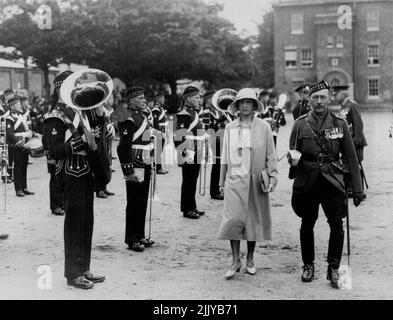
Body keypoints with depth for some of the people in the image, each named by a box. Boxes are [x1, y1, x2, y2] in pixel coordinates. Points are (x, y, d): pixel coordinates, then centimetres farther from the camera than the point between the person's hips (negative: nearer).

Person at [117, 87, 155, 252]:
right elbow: (123, 147, -19)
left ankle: (140, 235, 24)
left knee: (143, 202, 14)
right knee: (134, 203, -2)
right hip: (135, 166, -9)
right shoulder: (129, 120, -14)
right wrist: (129, 170, -21)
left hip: (145, 164, 9)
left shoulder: (143, 117, 15)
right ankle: (131, 240, 6)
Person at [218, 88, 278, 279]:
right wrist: (222, 182, 13)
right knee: (233, 218, -9)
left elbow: (271, 155, 5)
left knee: (254, 219, 6)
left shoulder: (263, 127, 2)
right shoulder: (230, 128, 7)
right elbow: (225, 157, 12)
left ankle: (250, 259, 21)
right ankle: (235, 260, 2)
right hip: (235, 179, 1)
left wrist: (273, 177, -5)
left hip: (256, 180, 0)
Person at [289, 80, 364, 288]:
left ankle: (333, 268, 7)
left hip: (332, 180, 0)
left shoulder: (339, 124, 2)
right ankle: (308, 265, 27)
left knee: (337, 225, -7)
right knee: (307, 225, 10)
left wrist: (357, 188, 1)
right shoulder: (300, 124, 2)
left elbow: (351, 158, 3)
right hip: (306, 182, 1)